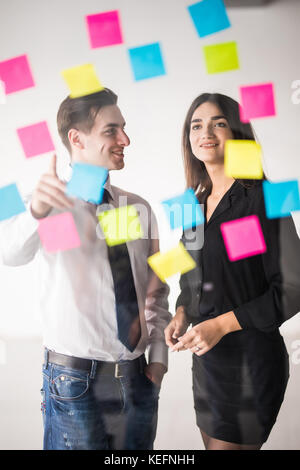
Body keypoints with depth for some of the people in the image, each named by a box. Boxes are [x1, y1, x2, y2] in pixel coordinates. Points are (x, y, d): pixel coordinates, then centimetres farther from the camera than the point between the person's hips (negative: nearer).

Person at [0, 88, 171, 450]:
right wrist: (36, 211, -49)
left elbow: (156, 290, 10)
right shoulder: (53, 202, -9)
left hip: (139, 377, 5)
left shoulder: (139, 209, 6)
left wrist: (159, 356, 3)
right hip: (77, 379, -4)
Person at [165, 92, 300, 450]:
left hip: (250, 356, -7)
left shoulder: (261, 199, -13)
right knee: (212, 441, 20)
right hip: (205, 354, 7)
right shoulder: (197, 204, 8)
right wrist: (181, 313, 0)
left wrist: (221, 324, -20)